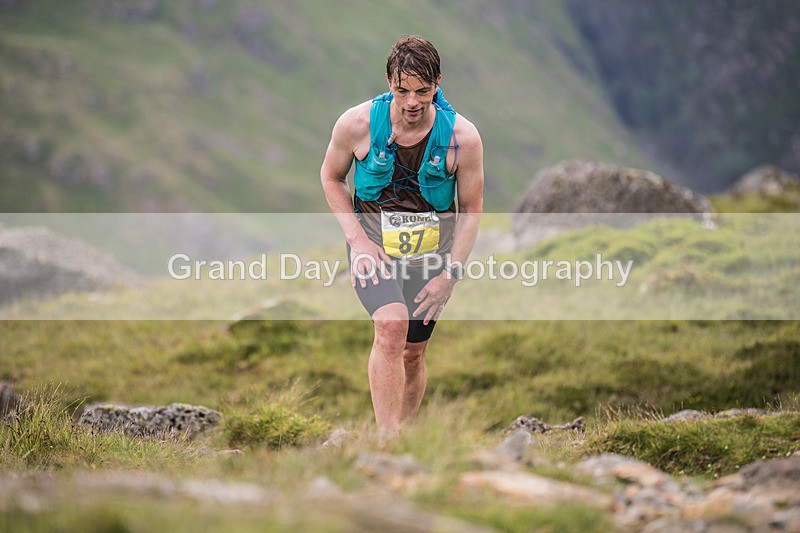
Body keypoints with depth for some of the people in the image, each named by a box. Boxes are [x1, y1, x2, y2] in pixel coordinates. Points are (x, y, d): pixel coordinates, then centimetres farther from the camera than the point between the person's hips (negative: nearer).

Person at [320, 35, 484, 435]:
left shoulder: (463, 137, -14)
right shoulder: (357, 124, -15)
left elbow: (471, 209, -2)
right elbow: (331, 177, 4)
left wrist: (448, 276, -6)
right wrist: (357, 239, -7)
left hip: (431, 252, 2)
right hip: (372, 244, -2)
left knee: (412, 353, 9)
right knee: (391, 326, -27)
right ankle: (387, 440, -28)